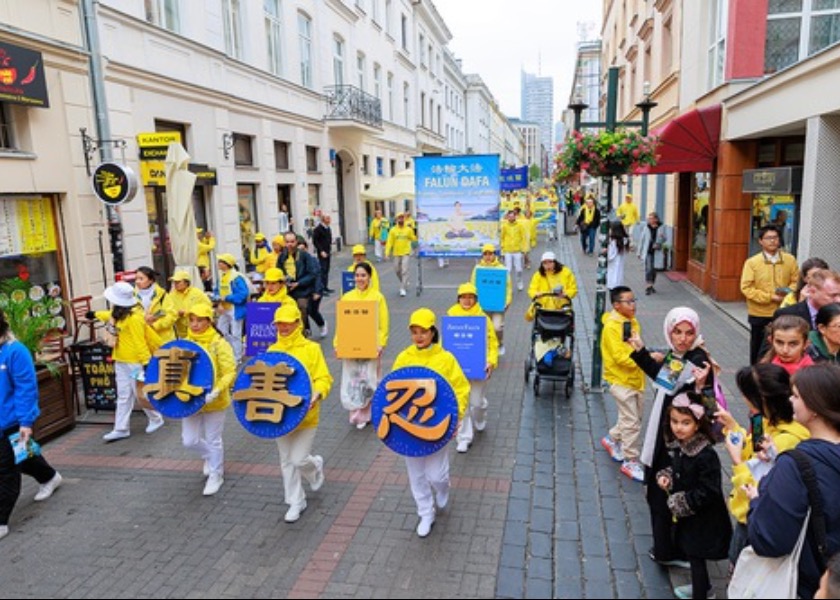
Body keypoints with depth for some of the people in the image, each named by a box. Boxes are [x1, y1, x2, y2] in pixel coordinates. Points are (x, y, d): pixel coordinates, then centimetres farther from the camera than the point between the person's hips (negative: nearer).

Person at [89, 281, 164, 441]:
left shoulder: (134, 318, -22)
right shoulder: (119, 313, 7)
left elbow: (140, 342, -23)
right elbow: (110, 315, 33)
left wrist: (146, 362, -23)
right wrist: (95, 314, 49)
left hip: (135, 361, -9)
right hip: (121, 360, 9)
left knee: (141, 394, 0)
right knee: (123, 396, 11)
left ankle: (156, 419, 23)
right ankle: (121, 429, 16)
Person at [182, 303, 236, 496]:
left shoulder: (219, 344, -14)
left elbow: (230, 373, -17)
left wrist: (216, 391, -31)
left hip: (214, 402, -5)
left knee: (213, 441, 8)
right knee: (189, 440, 9)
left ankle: (216, 475, 31)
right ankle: (210, 456, 41)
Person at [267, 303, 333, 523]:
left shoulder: (311, 349, -8)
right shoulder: (272, 351, 4)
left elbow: (323, 379, -11)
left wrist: (316, 395, -30)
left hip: (305, 415, -4)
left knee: (299, 460, -6)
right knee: (287, 461, 12)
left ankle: (316, 465, 30)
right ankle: (296, 502, 29)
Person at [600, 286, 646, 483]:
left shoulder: (633, 322, 6)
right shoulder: (611, 327, -19)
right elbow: (620, 357, -25)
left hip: (636, 379, 8)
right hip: (621, 381, -8)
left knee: (632, 418, 19)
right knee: (632, 423, -2)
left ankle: (612, 439, 42)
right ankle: (630, 462, 12)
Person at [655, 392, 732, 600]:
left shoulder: (706, 455, -29)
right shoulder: (678, 445, -3)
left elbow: (708, 492, -26)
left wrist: (680, 502, -19)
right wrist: (665, 476, -5)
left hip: (702, 519, -8)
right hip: (686, 514, 8)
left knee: (696, 556, 7)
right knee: (691, 553, 23)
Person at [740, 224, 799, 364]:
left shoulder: (790, 259, 1)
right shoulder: (752, 262, -9)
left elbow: (796, 281, 7)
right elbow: (746, 288, -13)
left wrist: (788, 293, -15)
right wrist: (770, 297, -18)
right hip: (759, 314, -2)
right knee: (758, 348, 12)